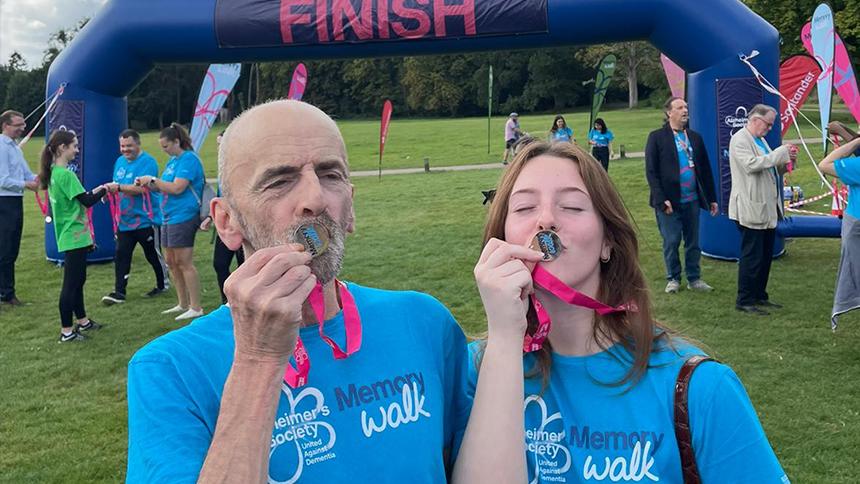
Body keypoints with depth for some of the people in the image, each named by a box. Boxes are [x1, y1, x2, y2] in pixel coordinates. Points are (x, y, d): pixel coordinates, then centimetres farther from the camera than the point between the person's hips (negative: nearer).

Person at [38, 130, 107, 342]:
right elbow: (86, 201, -17)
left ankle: (82, 321, 33)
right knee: (71, 283, -3)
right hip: (75, 236, -10)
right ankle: (66, 331, 3)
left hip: (70, 236, 10)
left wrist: (96, 191, 8)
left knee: (78, 279, 20)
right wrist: (105, 190, -4)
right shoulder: (66, 175, -19)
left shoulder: (54, 173, 10)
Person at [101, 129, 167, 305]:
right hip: (124, 220, 7)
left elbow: (141, 188, -24)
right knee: (121, 256, 1)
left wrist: (118, 187, -28)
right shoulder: (120, 161, 12)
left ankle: (162, 285, 26)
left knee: (152, 255, 8)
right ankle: (119, 292, 4)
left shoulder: (147, 162, -13)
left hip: (144, 220, -7)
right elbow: (117, 187, 20)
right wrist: (109, 191, -1)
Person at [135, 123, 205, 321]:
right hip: (169, 217, 10)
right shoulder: (173, 160, 17)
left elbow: (177, 188, -21)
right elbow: (163, 186, 21)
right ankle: (183, 304, 24)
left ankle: (196, 308, 0)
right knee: (171, 262, 14)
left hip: (183, 217, -10)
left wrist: (153, 180, -12)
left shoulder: (189, 159, -13)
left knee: (184, 263, -7)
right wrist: (147, 184, 4)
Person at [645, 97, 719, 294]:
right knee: (671, 242, 3)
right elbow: (651, 171, -8)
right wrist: (661, 200, -14)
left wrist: (711, 198, 10)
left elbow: (705, 169, 13)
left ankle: (694, 278, 21)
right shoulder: (657, 137, -4)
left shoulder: (695, 137, 11)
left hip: (692, 200, 4)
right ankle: (673, 279, 18)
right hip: (669, 201, -4)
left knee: (693, 242, 10)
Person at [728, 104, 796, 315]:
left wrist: (786, 161, 5)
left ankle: (759, 296, 23)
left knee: (765, 256, 13)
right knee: (751, 256, -5)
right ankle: (744, 301, 3)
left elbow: (770, 169, 24)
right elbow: (752, 164, -25)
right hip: (751, 209, -9)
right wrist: (781, 152, -20)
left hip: (767, 208, 9)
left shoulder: (760, 140, 18)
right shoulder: (739, 139, -10)